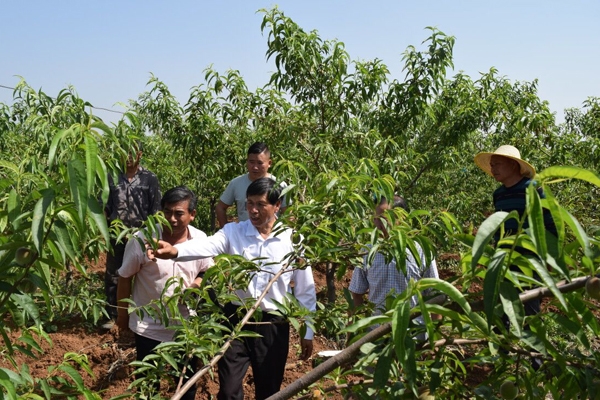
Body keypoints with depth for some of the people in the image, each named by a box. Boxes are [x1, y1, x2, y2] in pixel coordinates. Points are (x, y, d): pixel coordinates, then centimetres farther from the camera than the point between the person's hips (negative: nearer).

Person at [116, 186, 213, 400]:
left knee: (188, 382, 20)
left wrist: (199, 283, -17)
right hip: (148, 327, -2)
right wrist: (123, 314, 2)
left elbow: (208, 271, 5)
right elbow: (125, 278, -7)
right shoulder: (142, 240, -20)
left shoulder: (200, 240, -11)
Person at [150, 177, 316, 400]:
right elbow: (207, 246, -26)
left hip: (273, 324, 0)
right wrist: (175, 251, -47)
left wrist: (307, 332, 4)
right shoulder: (233, 232, -5)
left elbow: (305, 289, 1)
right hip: (236, 319, 0)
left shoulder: (292, 240, -5)